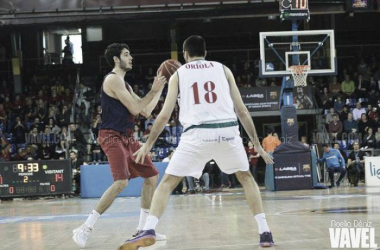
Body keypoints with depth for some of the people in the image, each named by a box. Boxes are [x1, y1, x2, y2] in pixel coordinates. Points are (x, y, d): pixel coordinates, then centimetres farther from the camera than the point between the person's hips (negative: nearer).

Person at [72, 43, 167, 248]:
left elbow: (146, 111, 20)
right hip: (112, 137, -10)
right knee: (121, 182, -25)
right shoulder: (113, 79, -11)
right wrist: (154, 90, -10)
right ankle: (85, 229, -21)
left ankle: (143, 228, 19)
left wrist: (160, 88, 20)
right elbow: (135, 109, -16)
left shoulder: (124, 84, 19)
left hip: (127, 138, 10)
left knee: (152, 176, 13)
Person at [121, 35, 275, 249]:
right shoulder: (223, 69, 19)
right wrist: (257, 144, 21)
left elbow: (165, 115, 12)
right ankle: (265, 231, 12)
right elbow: (242, 110, 15)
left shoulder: (178, 74, 17)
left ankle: (149, 230, -9)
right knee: (246, 177, 23)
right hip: (227, 131, 1)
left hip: (197, 133, -1)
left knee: (168, 182, 10)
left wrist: (148, 145, 24)